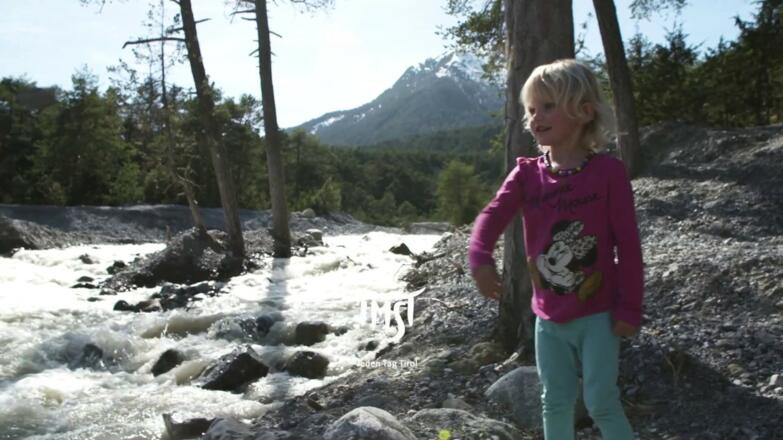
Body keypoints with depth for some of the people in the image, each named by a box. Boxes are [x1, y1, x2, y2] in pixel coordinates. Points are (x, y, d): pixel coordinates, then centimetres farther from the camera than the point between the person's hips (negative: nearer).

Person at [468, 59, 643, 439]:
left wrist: (630, 308, -10)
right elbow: (492, 217, -12)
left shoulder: (608, 172, -12)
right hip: (549, 318, 4)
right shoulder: (526, 174, -2)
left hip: (598, 315, -4)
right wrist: (480, 259, -33)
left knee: (601, 402, 0)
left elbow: (628, 244, -10)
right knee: (555, 403, 15)